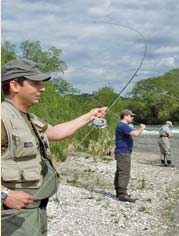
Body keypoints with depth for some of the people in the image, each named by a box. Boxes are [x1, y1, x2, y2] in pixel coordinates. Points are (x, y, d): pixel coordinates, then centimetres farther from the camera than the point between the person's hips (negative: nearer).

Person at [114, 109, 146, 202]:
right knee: (124, 173, -13)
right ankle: (122, 194, -15)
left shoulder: (122, 125, 19)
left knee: (119, 172, 14)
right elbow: (135, 133, -26)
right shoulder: (123, 125, -17)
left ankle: (119, 192, 21)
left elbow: (132, 134, 28)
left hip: (122, 153, 11)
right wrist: (142, 128, -10)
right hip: (123, 153, -11)